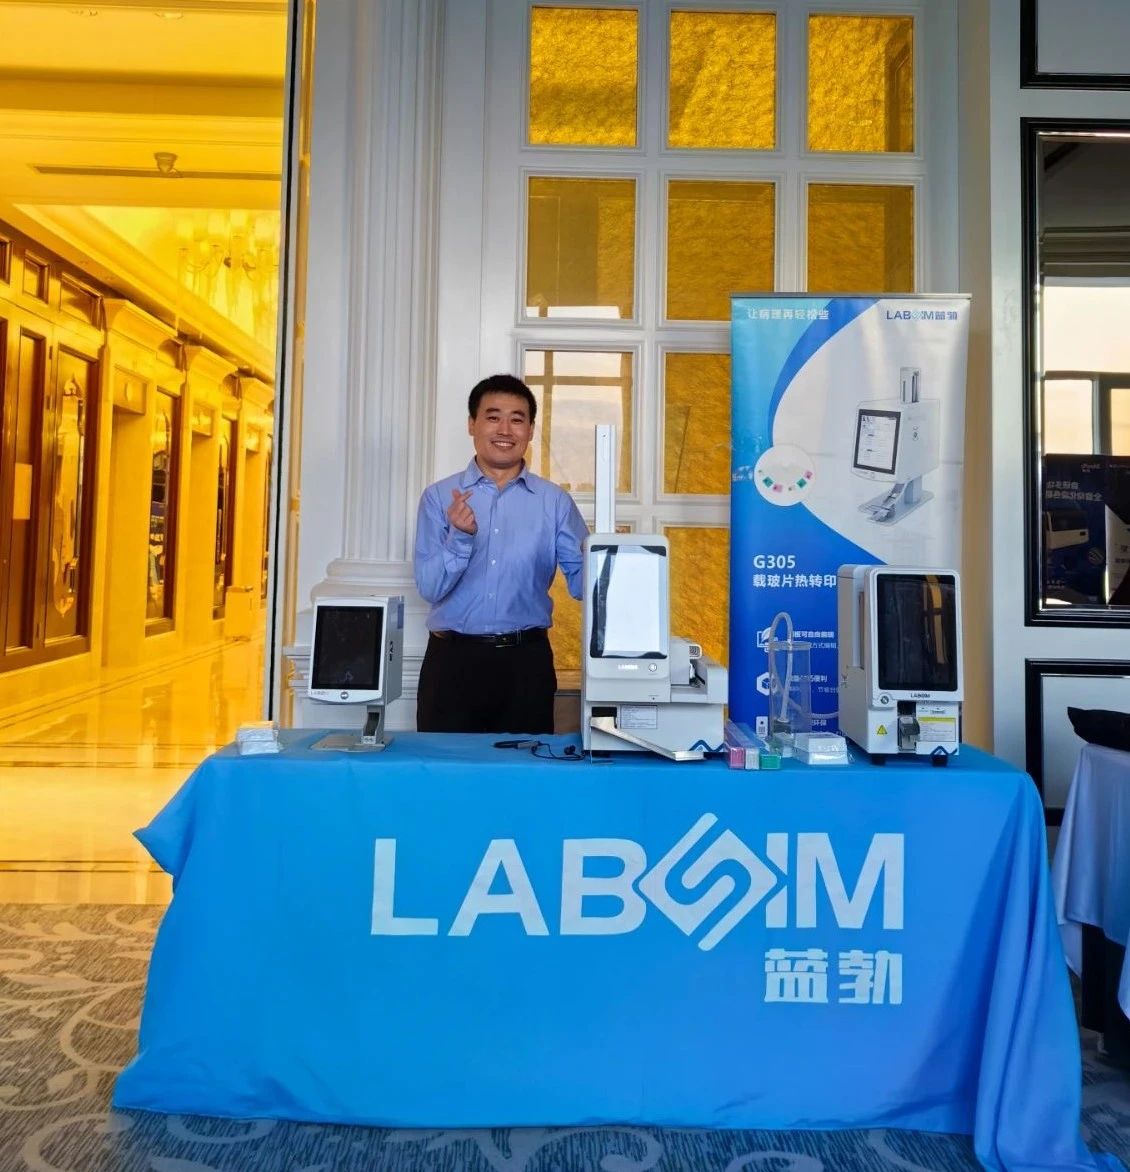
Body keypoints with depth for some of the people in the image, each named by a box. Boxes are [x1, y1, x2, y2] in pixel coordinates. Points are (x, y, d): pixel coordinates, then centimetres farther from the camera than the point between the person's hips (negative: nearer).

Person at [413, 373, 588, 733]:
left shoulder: (555, 501, 3)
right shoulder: (439, 497, 2)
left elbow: (581, 580, 2)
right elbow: (429, 588, -3)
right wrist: (461, 538, -19)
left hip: (526, 659, 1)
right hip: (452, 658, 0)